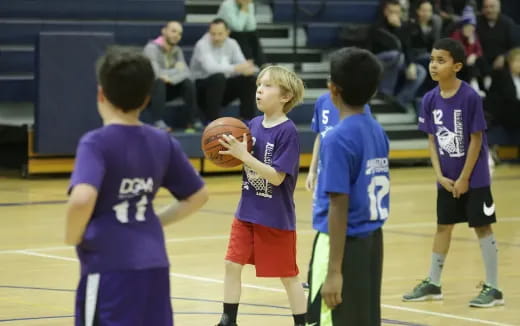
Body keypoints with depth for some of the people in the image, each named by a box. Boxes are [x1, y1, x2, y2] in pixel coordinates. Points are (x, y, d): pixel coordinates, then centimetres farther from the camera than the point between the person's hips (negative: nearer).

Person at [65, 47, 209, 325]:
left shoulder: (96, 143, -10)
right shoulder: (162, 142, 8)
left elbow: (83, 198, -27)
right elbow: (198, 196, 17)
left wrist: (73, 237, -9)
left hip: (109, 266, -6)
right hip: (154, 265, 6)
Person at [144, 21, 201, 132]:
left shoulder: (177, 50, 4)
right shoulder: (152, 48, -17)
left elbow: (186, 72, -8)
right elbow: (156, 73, -29)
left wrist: (171, 79, -28)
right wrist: (176, 70, -15)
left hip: (166, 88, 6)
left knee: (188, 83, -17)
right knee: (159, 82, -37)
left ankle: (192, 120, -12)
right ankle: (158, 122, -41)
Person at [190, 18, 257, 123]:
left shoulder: (232, 44, 0)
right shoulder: (202, 45, -19)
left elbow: (242, 64, -7)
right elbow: (210, 68, -36)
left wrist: (247, 69, -33)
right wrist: (236, 68, -46)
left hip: (224, 86, 6)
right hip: (202, 88, -6)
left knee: (249, 77, -16)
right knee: (218, 77, -36)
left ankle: (247, 120, -12)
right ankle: (212, 122, -31)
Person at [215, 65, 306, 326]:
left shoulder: (287, 132, -18)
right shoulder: (253, 125, 2)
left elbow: (277, 177, -22)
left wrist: (244, 155, -27)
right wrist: (232, 152, -11)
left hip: (276, 217, -6)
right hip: (247, 212, 6)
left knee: (287, 274, 5)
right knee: (232, 264, 6)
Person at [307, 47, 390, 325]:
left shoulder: (338, 139, -16)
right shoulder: (377, 131, 8)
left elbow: (339, 208, -19)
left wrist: (334, 271, -19)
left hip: (343, 244, -8)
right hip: (371, 241, 8)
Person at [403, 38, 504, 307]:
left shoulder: (470, 97, -17)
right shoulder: (430, 99, -2)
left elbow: (476, 140, -14)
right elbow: (432, 140, 4)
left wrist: (464, 178, -12)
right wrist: (440, 175, -5)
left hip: (473, 178, -5)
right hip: (446, 178, 5)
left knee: (482, 227, 1)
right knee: (443, 226, 14)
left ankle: (493, 288, 8)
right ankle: (433, 284, 24)